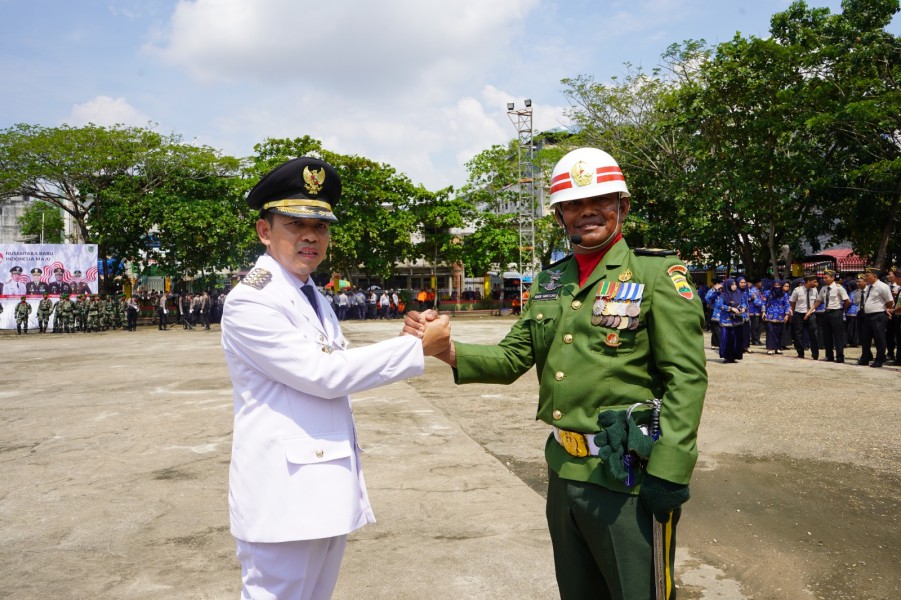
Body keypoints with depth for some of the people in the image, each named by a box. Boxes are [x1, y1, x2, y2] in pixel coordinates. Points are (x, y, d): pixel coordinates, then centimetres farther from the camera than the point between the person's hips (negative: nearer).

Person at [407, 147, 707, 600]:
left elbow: (686, 377, -13)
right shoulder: (549, 281, 9)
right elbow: (513, 358, 8)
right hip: (563, 468, 6)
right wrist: (450, 351, -9)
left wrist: (668, 472, -19)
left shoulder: (658, 273, -8)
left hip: (628, 477, -6)